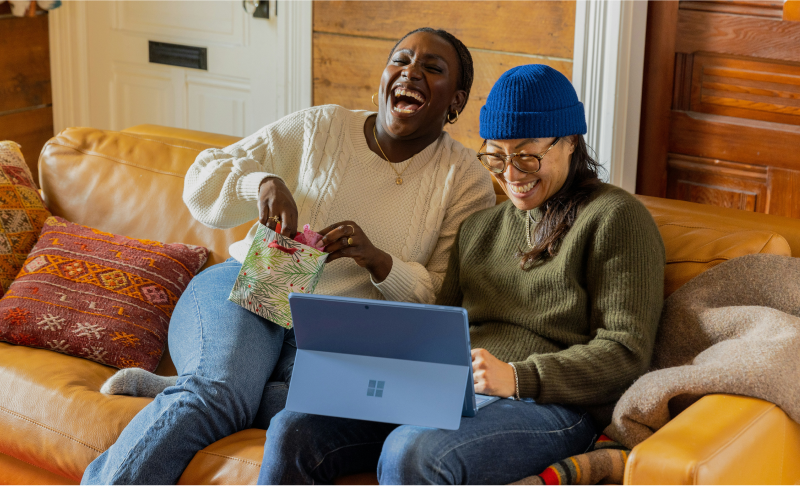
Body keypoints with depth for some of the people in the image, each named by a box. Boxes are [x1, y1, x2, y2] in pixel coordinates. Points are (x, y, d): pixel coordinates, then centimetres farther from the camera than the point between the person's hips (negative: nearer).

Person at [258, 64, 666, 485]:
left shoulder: (614, 217, 2)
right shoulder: (479, 227, 24)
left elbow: (625, 352, -7)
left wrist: (516, 378, -20)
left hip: (550, 405, -6)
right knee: (293, 431, -15)